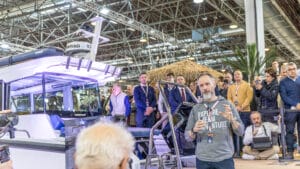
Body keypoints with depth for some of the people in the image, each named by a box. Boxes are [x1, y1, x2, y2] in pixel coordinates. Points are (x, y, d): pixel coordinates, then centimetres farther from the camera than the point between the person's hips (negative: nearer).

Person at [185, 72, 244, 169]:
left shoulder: (227, 105, 4)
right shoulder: (196, 108, 7)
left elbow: (240, 132, 2)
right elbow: (187, 137, 7)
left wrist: (232, 120, -16)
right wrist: (194, 130, -14)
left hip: (224, 159, -1)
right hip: (202, 160, 1)